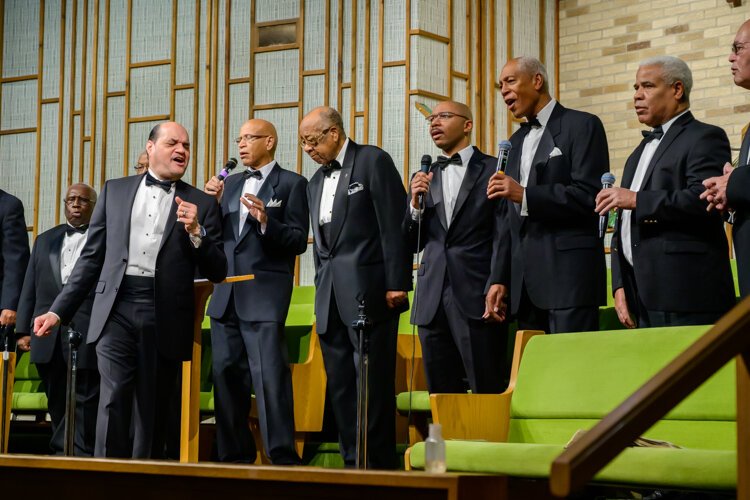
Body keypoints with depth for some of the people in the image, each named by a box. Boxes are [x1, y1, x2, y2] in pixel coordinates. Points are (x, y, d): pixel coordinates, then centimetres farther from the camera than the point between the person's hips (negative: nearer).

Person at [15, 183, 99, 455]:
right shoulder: (45, 240, 19)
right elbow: (30, 288, 16)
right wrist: (23, 329, 8)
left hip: (88, 336, -5)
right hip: (48, 334, 5)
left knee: (86, 401, -4)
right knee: (57, 402, 9)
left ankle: (82, 456, -1)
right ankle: (60, 454, 16)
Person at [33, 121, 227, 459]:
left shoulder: (201, 204, 11)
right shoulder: (114, 191, 15)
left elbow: (217, 273, 7)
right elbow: (91, 257, 15)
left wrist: (195, 232, -9)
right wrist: (58, 310, 9)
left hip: (165, 317, 0)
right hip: (117, 308, 0)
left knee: (153, 413, 1)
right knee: (114, 399, -15)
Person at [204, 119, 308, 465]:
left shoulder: (291, 184, 2)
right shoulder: (232, 183, 19)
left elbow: (299, 241, -5)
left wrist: (266, 221, -20)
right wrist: (213, 203, 0)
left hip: (264, 296, -6)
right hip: (226, 295, 6)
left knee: (270, 378, -12)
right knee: (226, 376, 6)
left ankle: (283, 458, -10)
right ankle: (235, 457, 14)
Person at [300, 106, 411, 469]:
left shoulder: (373, 161, -3)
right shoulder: (316, 182, 19)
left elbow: (394, 225, -9)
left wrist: (396, 284, -14)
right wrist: (323, 290, 15)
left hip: (369, 292, -7)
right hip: (331, 299, 8)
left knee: (374, 384, -6)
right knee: (340, 386, 7)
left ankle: (379, 463, -1)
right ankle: (353, 463, 12)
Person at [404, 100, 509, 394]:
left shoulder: (492, 170, 3)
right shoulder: (425, 178, 18)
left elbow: (503, 235, -3)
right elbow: (412, 244, 16)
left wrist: (497, 287, -14)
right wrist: (416, 203, -1)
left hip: (477, 299, -5)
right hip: (433, 302, 5)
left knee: (487, 392, -7)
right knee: (441, 395, 5)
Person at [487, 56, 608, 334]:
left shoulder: (582, 126, 0)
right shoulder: (516, 141, 22)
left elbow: (588, 196, -12)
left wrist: (525, 195, -18)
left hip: (568, 276, -7)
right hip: (525, 281, 7)